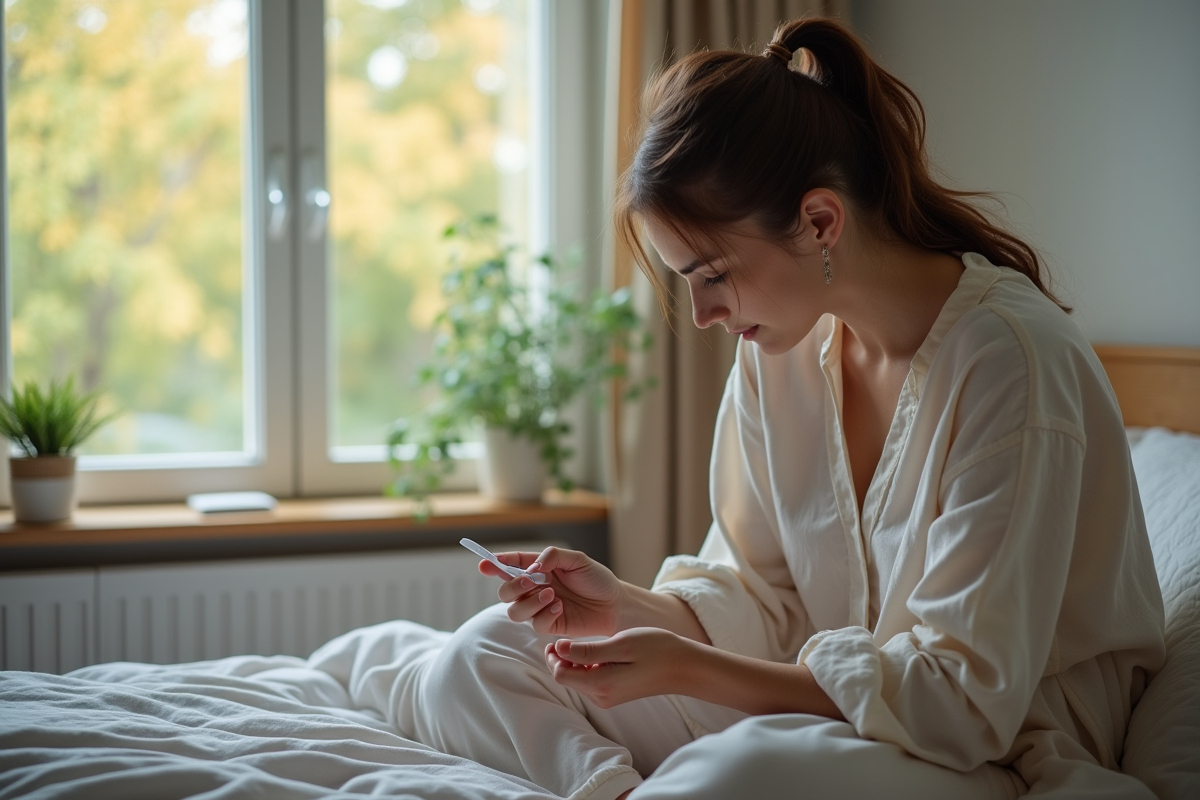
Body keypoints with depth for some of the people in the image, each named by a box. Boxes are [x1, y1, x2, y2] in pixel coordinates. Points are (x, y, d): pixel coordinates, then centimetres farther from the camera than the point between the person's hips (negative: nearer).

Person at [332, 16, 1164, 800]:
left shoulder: (1010, 359, -22)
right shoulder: (783, 340, 0)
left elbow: (964, 695, -22)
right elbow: (760, 594, 7)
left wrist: (689, 667, -24)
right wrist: (630, 609, -13)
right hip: (836, 694, 7)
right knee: (477, 658, -2)